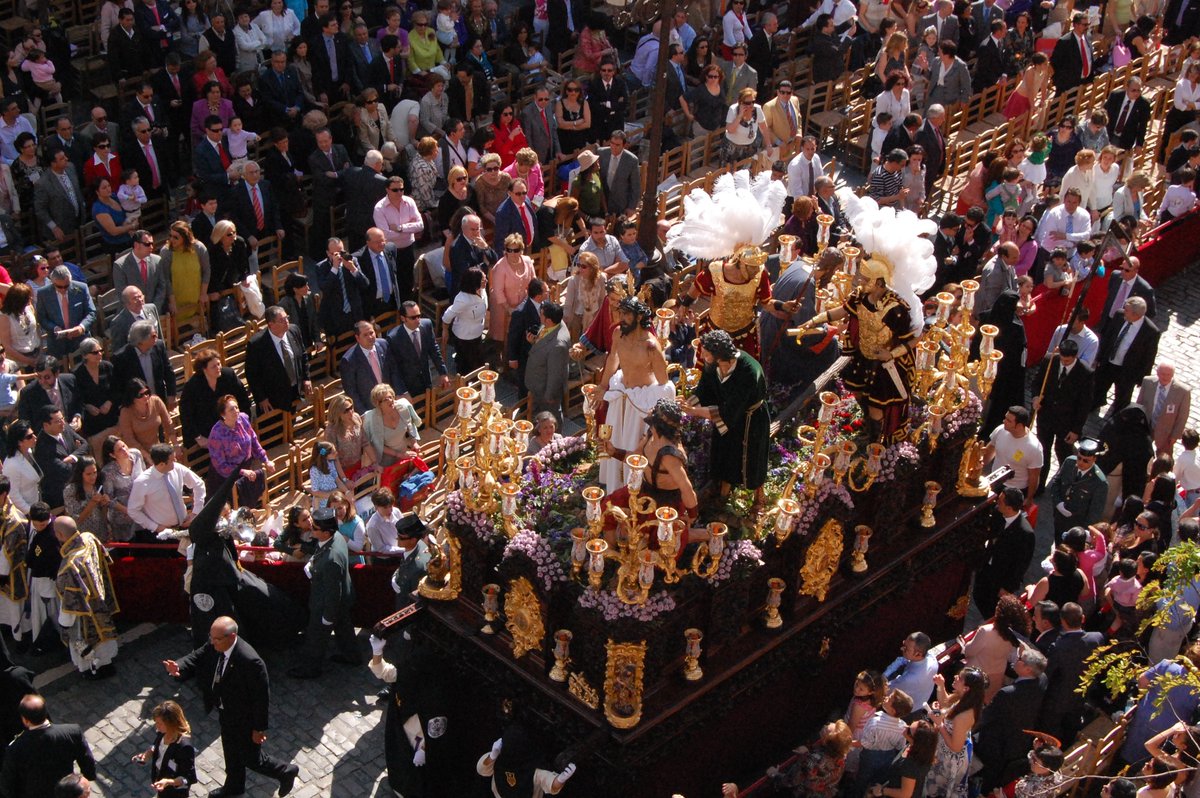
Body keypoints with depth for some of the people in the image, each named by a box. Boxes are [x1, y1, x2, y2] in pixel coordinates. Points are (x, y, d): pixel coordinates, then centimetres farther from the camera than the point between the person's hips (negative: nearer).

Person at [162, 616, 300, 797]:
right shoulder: (213, 646, -17)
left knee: (251, 759, 13)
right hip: (227, 713, 7)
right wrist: (178, 668, -34)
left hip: (245, 720, -7)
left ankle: (286, 772, 39)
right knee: (231, 754, 29)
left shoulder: (251, 661, -38)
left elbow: (262, 697, -29)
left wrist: (259, 728, -20)